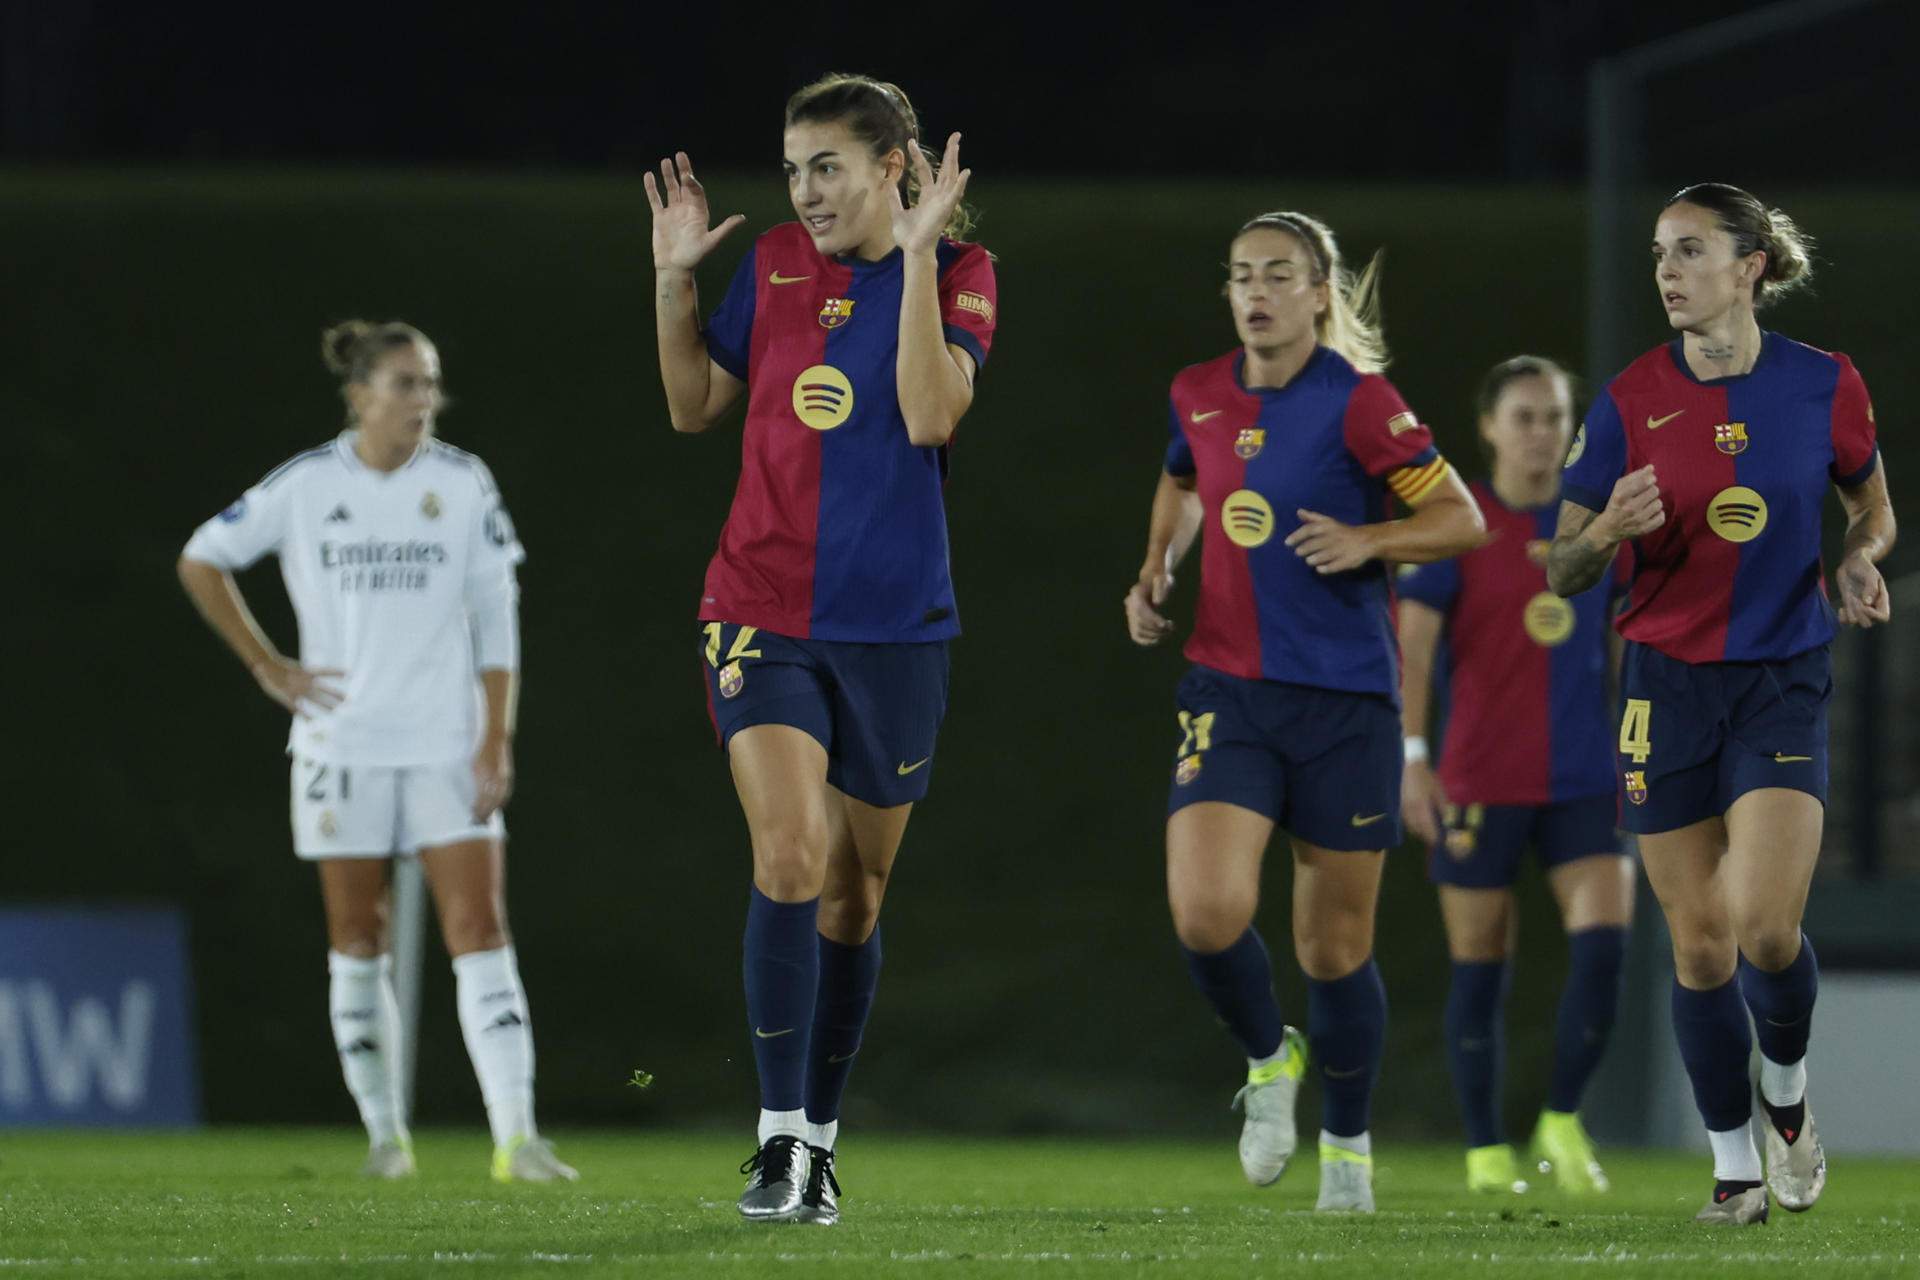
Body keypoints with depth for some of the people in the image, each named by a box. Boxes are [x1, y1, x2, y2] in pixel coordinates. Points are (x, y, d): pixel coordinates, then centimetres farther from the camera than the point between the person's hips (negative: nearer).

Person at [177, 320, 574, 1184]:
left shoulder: (464, 484, 0)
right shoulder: (306, 486, -2)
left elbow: (496, 617, 2)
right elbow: (202, 560, 10)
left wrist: (497, 739, -5)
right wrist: (267, 666, 3)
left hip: (448, 746, 0)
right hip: (341, 745, 0)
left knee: (481, 932, -11)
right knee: (356, 942, 5)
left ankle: (516, 1136, -19)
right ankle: (383, 1130, 17)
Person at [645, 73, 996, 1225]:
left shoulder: (958, 273, -3)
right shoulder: (775, 265, 5)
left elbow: (930, 414, -18)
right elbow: (694, 406, 15)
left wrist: (919, 254, -20)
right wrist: (675, 280, 3)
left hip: (893, 625, -1)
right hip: (763, 610, 1)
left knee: (854, 891, 9)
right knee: (790, 856, -17)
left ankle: (821, 1140, 23)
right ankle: (780, 1141, -17)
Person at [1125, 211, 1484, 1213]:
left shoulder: (1358, 403, -8)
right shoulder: (1199, 396, 6)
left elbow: (1462, 519, -6)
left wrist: (1366, 540, -22)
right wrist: (1154, 571, 13)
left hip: (1345, 701, -3)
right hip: (1227, 695, 3)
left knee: (1335, 948, 5)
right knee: (1205, 912, -19)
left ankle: (1347, 1143, 27)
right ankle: (1267, 1059, 12)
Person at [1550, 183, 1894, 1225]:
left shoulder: (1825, 387, -3)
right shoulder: (1632, 401, -3)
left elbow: (1873, 509, 14)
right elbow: (1560, 570, 0)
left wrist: (1859, 559, -8)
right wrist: (1607, 531, -22)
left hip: (1783, 682, -1)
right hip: (1667, 687, 1)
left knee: (1766, 926, -16)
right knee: (1700, 944, 3)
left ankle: (1787, 1090, 15)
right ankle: (1734, 1162, 18)